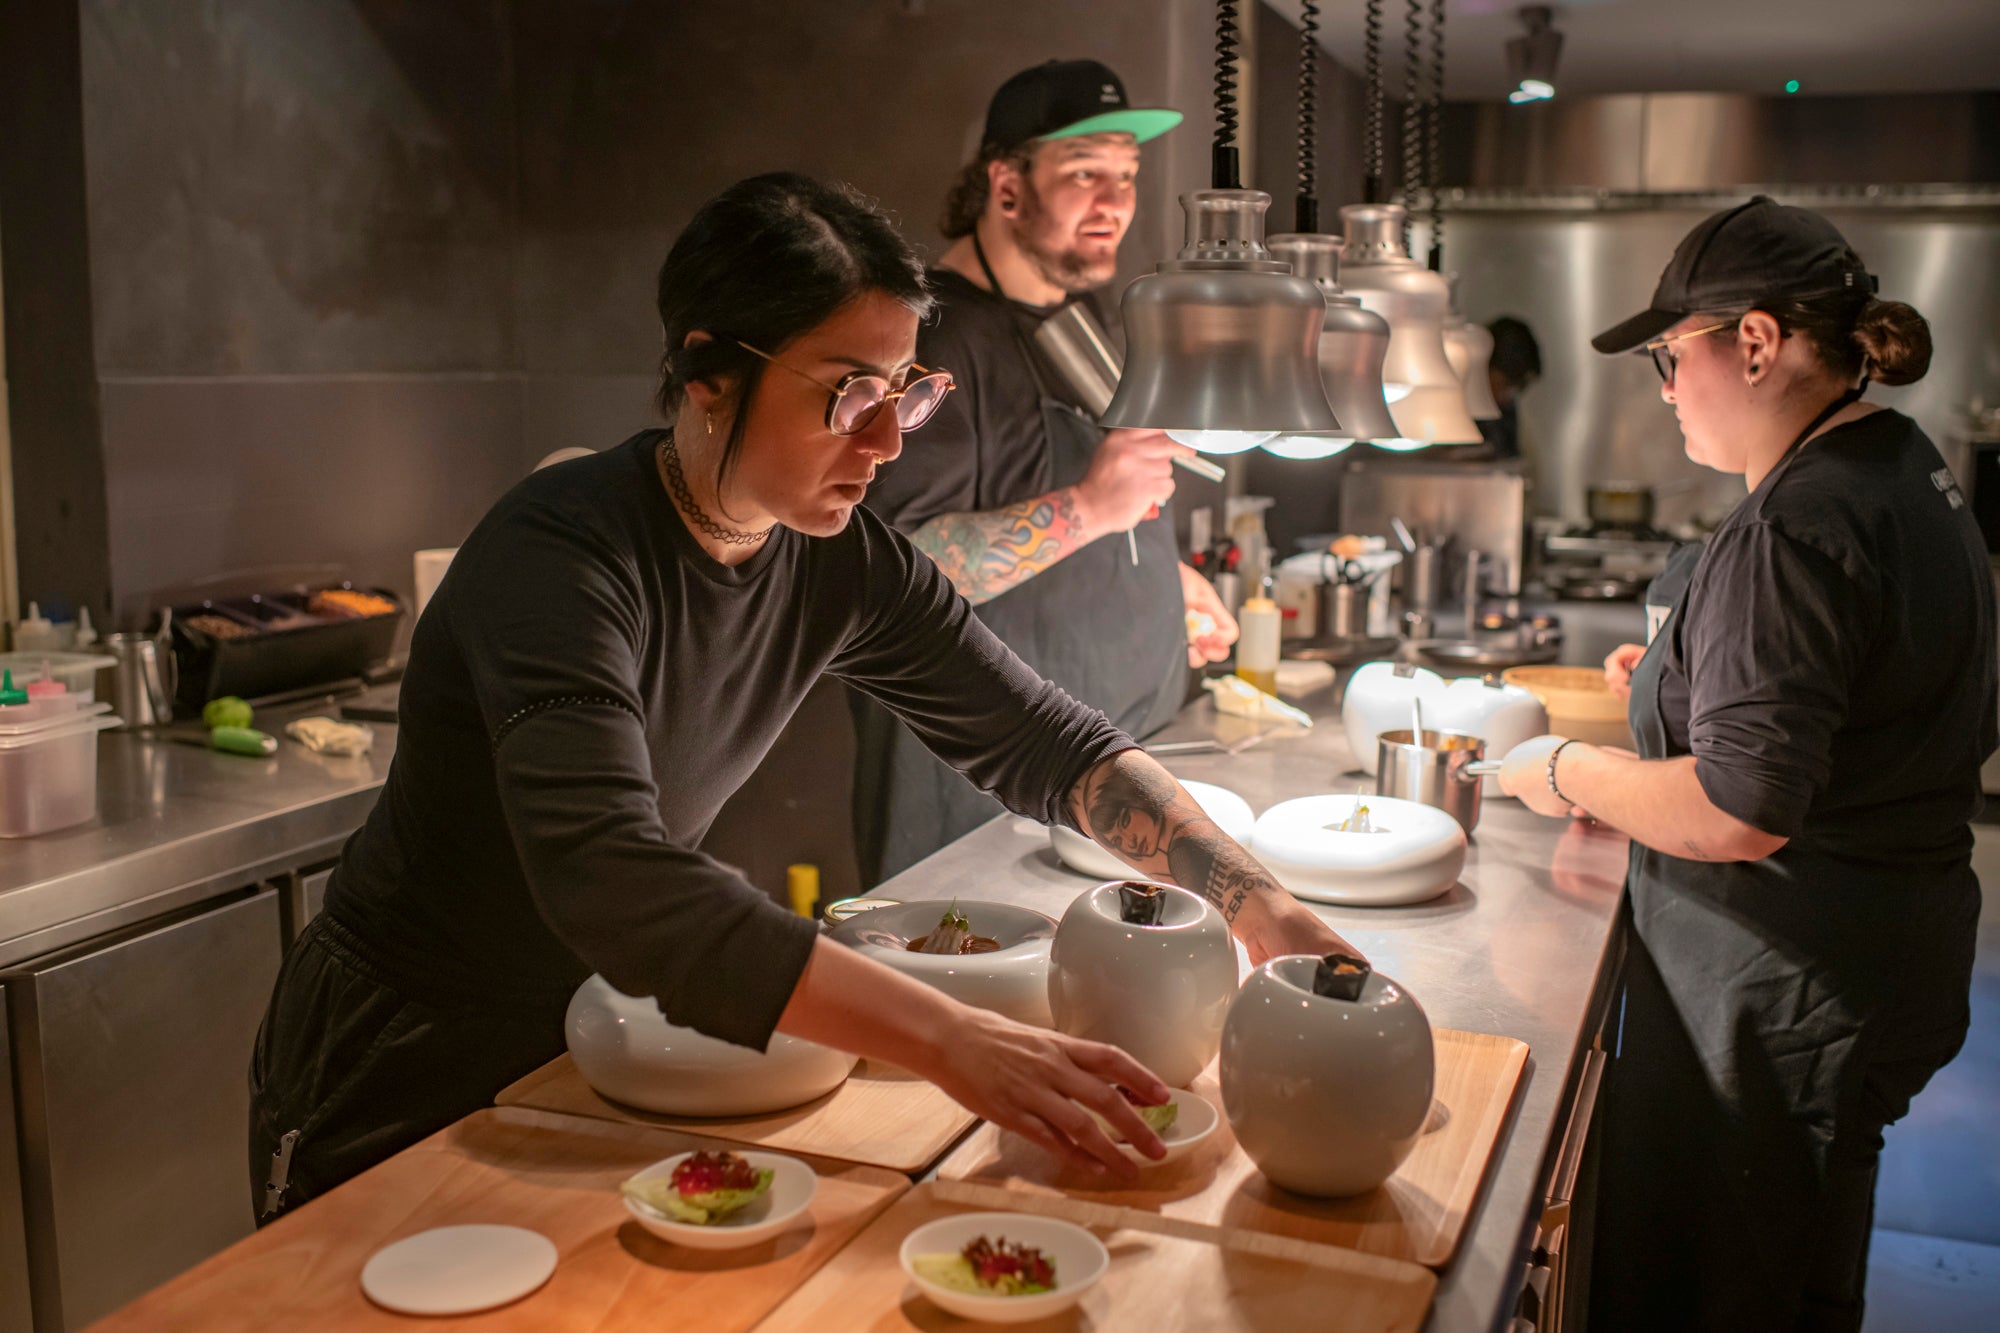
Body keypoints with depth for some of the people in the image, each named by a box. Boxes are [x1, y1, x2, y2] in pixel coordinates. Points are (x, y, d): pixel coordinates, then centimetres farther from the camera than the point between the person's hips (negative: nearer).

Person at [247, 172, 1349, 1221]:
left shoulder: (841, 564, -10)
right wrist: (949, 1042, -50)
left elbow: (1044, 742, -4)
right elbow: (609, 881, -43)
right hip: (400, 1076, -5)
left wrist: (1260, 906, -16)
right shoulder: (561, 557, -30)